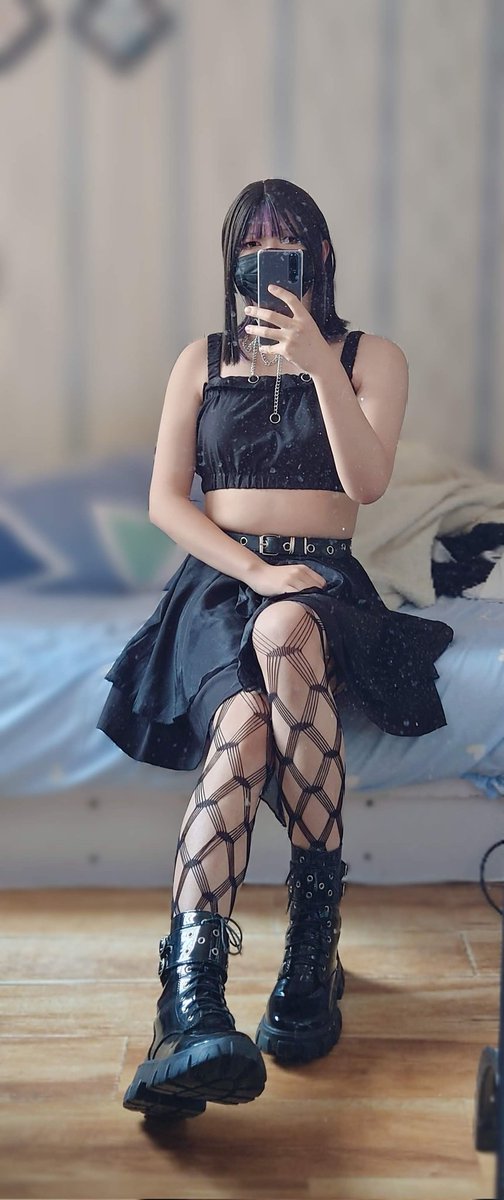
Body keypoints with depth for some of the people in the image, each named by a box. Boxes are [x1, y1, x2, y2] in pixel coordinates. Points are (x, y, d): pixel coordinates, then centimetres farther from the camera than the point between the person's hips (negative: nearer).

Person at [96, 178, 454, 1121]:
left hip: (322, 584, 0)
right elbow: (165, 499, 4)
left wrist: (317, 361, -16)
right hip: (218, 578, 1)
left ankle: (316, 931, -34)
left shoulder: (370, 358, 13)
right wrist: (255, 569, -12)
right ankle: (190, 1007, -50)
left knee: (285, 631, -41)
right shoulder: (202, 361, 16)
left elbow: (367, 482, -6)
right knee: (244, 718, -35)